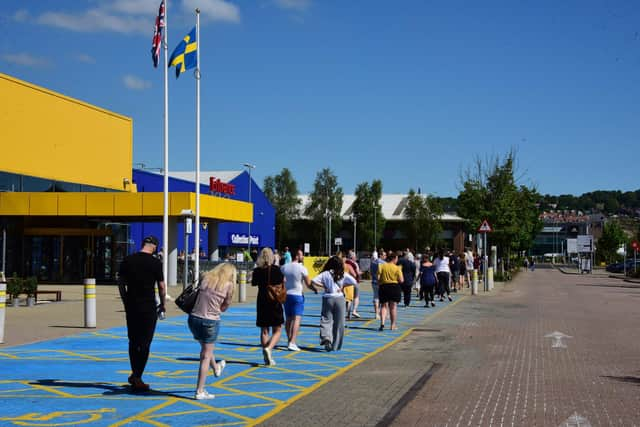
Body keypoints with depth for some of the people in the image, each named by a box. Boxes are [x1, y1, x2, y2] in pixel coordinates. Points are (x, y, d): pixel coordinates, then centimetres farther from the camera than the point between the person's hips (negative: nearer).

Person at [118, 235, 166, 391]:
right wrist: (162, 305, 10)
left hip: (131, 306, 4)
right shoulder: (155, 262, -8)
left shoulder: (128, 260, 4)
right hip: (148, 307, -4)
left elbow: (121, 284, 8)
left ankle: (135, 374, 24)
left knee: (133, 341, 16)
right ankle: (137, 378, 1)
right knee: (145, 343, 3)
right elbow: (161, 286, -4)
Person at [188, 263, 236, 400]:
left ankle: (216, 368, 55)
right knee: (206, 355, 7)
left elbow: (197, 295, 8)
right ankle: (200, 391, 10)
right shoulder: (229, 285, -3)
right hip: (211, 321, -4)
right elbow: (224, 307, 3)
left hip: (194, 318, 4)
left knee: (205, 347, 29)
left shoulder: (206, 277, 6)